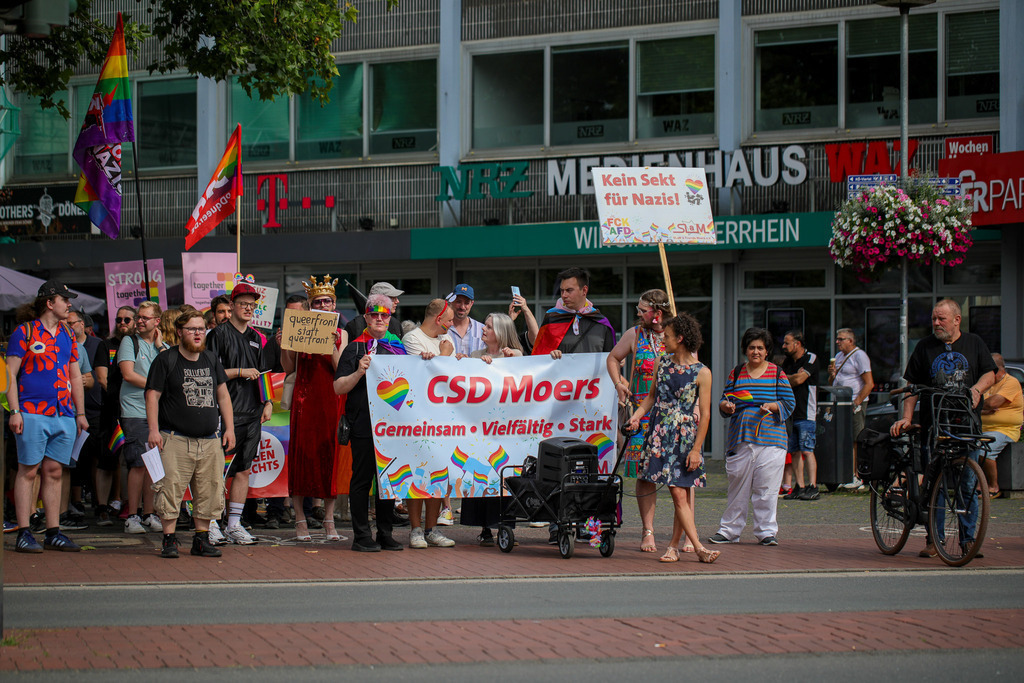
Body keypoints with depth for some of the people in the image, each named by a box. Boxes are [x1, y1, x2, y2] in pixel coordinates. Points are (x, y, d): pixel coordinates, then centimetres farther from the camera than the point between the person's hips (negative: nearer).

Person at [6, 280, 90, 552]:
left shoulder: (68, 335, 16)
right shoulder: (25, 332, -1)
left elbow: (75, 376, 22)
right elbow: (10, 374, -4)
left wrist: (80, 413, 17)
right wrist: (15, 411, -12)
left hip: (64, 417, 6)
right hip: (33, 414, -5)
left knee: (54, 472, 7)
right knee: (29, 471, -4)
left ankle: (53, 533, 10)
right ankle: (24, 533, -3)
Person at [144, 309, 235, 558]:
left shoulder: (211, 360, 14)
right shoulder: (165, 360, 0)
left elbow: (223, 395, 19)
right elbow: (152, 395, -3)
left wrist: (229, 427, 11)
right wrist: (154, 430, -12)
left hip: (209, 441, 5)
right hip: (176, 440, -5)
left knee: (210, 491, 4)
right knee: (171, 489, -8)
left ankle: (202, 539, 14)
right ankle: (169, 540, -2)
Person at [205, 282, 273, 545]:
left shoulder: (255, 338, 18)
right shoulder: (219, 334, -2)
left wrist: (268, 403, 10)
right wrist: (240, 372, -12)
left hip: (253, 414, 6)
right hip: (228, 413, -6)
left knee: (244, 469, 6)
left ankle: (234, 524, 10)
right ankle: (211, 523, -3)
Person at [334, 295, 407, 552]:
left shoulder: (398, 347, 15)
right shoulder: (355, 348, 1)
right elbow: (338, 388, -4)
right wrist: (359, 372, -19)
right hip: (363, 423, -5)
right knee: (362, 478, -2)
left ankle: (385, 533, 15)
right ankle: (361, 536, 2)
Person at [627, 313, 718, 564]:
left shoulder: (702, 373, -4)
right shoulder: (661, 363, 9)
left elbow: (705, 414, -5)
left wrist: (696, 449, -9)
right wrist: (637, 415, 4)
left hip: (685, 435, -2)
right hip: (660, 433, 2)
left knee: (683, 493, -2)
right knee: (678, 494, -8)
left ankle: (673, 545, 9)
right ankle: (699, 547, -11)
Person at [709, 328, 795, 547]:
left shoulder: (777, 373, 7)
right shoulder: (736, 373, 12)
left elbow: (789, 404, 4)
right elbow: (725, 401, 13)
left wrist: (771, 406, -14)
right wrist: (726, 406, -9)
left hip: (770, 438, -2)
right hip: (740, 439, 2)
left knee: (766, 488, -3)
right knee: (737, 486, 4)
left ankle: (766, 531, 5)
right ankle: (729, 530, 13)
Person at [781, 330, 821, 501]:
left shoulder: (811, 358, -5)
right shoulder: (787, 362, 17)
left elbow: (799, 379, -15)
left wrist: (786, 379, 1)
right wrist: (793, 378, -4)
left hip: (806, 414, -7)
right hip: (791, 413, 7)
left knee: (807, 450, -12)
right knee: (795, 451, 5)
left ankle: (813, 488, -14)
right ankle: (799, 487, 7)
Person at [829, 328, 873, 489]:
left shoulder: (859, 356, -6)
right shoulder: (838, 357, 20)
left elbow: (869, 384, -12)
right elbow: (831, 384, 26)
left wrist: (856, 403, -17)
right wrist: (832, 374, 3)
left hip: (854, 404, -8)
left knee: (855, 442, -9)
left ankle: (858, 478, -8)